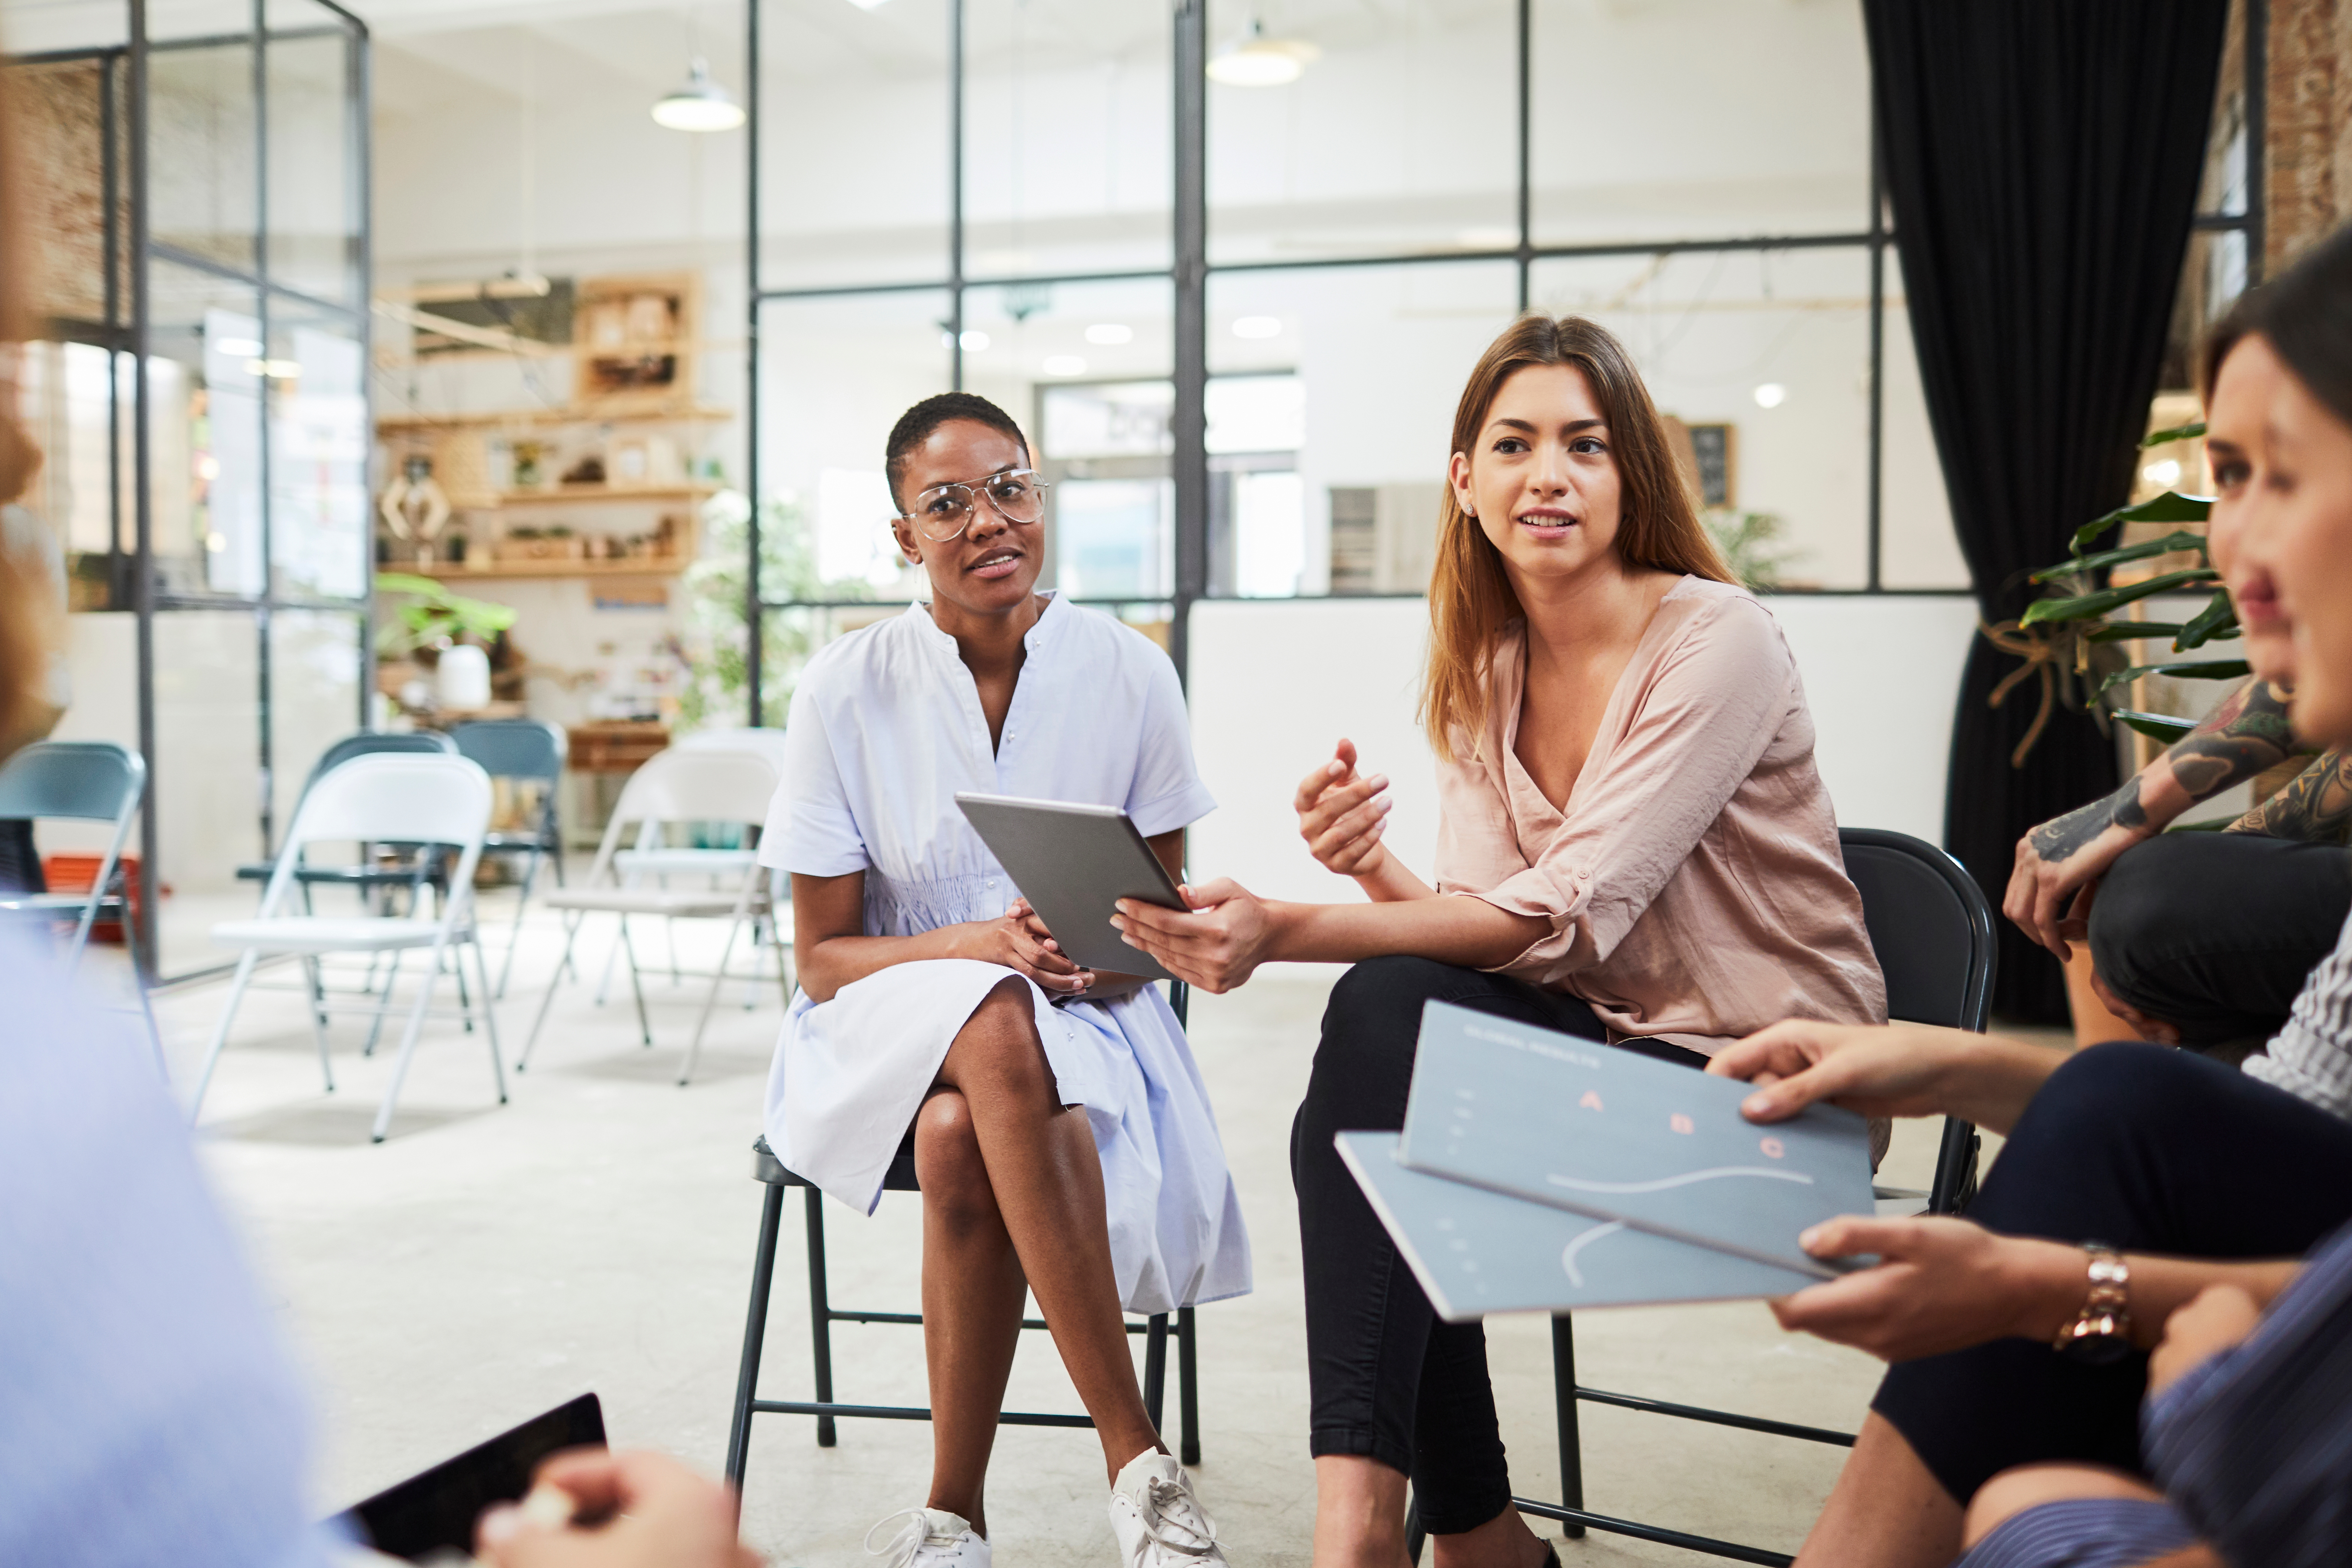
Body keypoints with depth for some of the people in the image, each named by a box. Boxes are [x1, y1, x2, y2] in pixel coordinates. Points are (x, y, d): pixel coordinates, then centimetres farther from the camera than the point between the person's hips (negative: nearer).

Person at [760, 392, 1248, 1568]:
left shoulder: (1129, 673, -2)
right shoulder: (846, 690, -5)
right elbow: (821, 955, -3)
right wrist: (986, 947, -21)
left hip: (1080, 1020, 0)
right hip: (892, 1021, 0)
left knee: (962, 1142, -36)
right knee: (996, 1028, -37)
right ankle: (1136, 1462, -31)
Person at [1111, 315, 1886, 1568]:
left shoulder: (1715, 641, -15)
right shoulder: (1481, 671, 5)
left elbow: (1567, 914, -25)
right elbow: (1483, 926, -1)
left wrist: (1289, 931, -33)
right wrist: (1368, 869, -23)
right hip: (1607, 1034, 6)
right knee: (1385, 1007, -22)